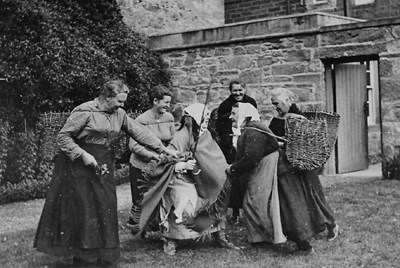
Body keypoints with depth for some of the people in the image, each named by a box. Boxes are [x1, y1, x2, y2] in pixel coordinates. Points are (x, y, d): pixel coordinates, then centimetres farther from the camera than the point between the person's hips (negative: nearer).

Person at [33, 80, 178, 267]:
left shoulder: (119, 114, 6)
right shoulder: (85, 111, -14)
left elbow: (138, 131, 7)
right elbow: (63, 137, -12)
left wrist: (163, 149, 3)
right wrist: (83, 154, -21)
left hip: (103, 167, 7)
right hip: (80, 167, -6)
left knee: (106, 208, 7)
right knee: (83, 210, -3)